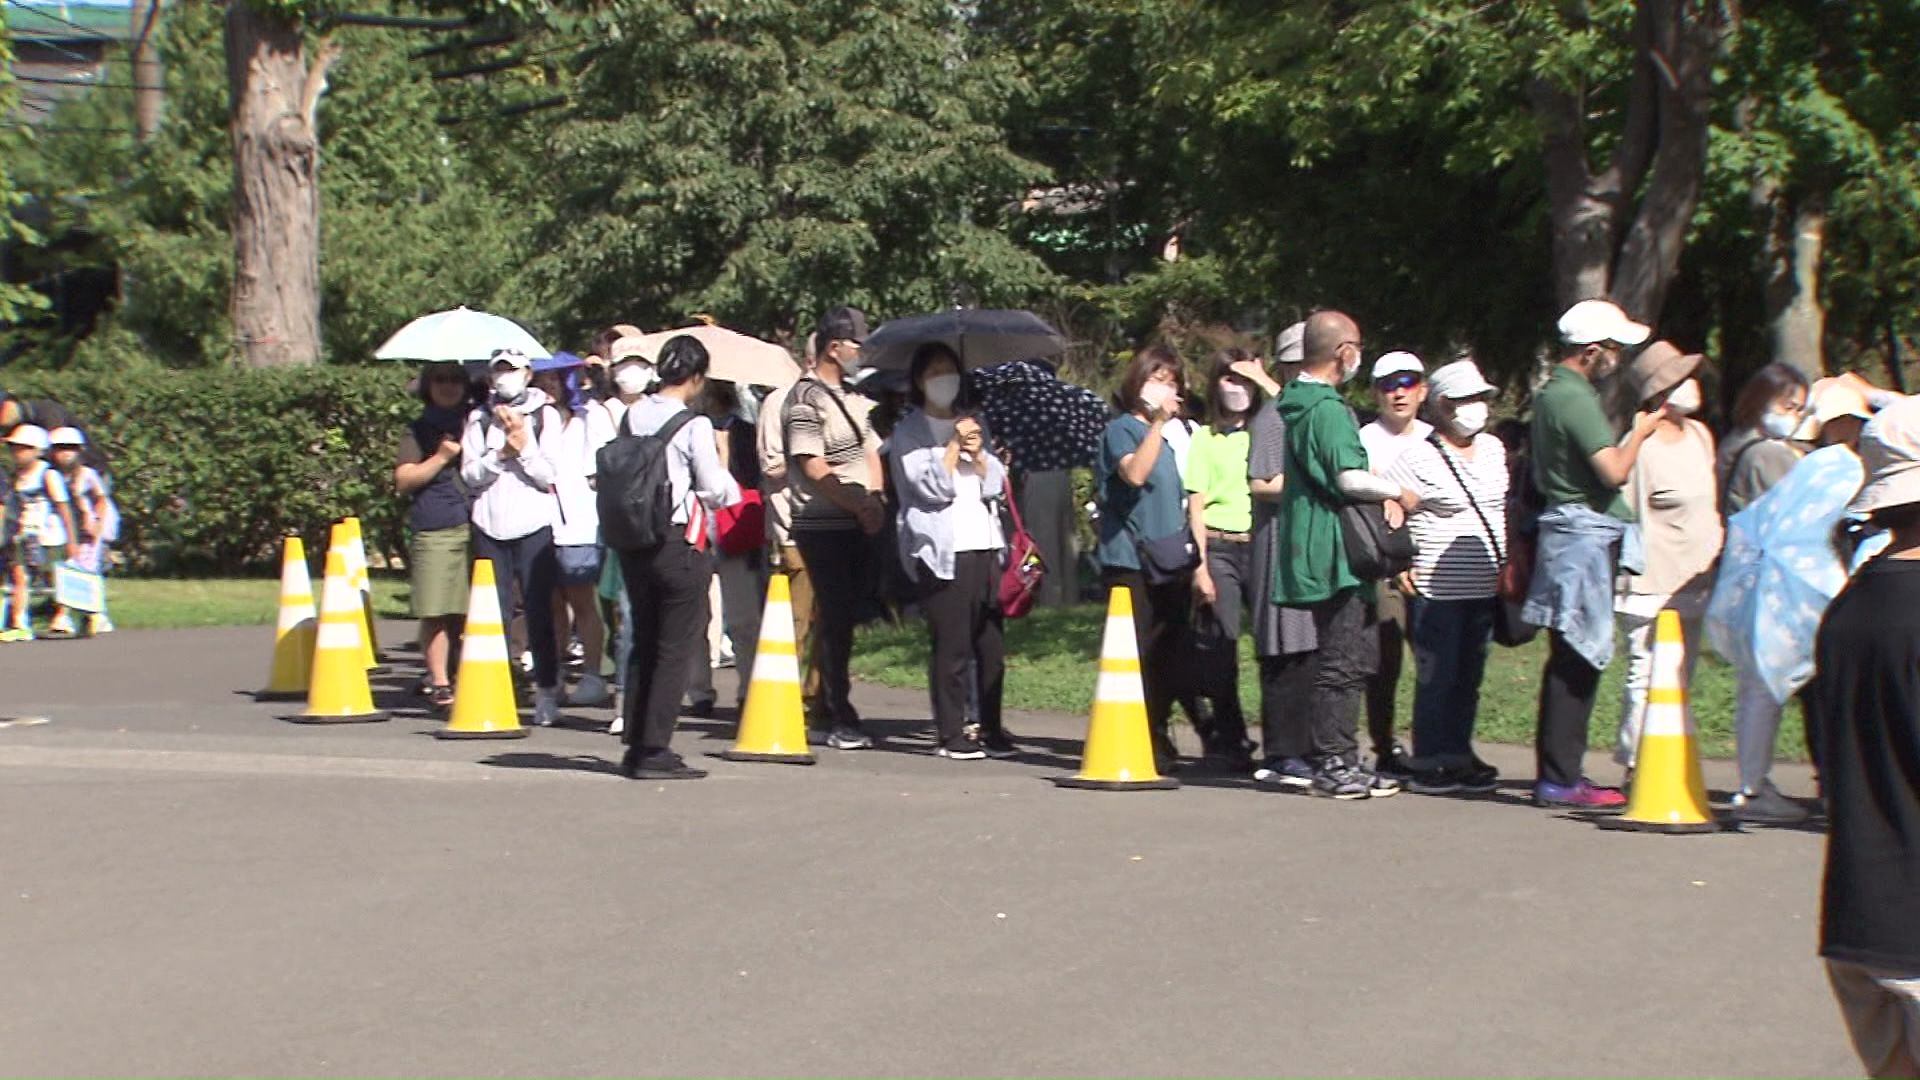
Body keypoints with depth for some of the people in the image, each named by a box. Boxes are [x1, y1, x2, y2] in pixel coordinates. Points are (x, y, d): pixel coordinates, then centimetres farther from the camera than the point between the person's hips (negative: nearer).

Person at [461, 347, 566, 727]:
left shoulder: (545, 415, 5)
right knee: (493, 613, 2)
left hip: (535, 526, -2)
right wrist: (500, 453, -12)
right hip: (490, 525, 2)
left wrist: (523, 446, -13)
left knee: (539, 610, -2)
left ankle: (547, 694, 2)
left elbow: (551, 475, -3)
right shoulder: (479, 419, 12)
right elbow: (470, 474, 2)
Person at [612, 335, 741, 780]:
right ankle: (655, 751, -2)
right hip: (680, 541, -6)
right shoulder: (694, 425, -12)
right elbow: (713, 490, -7)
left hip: (634, 539, 6)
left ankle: (636, 746, 17)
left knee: (643, 643, 15)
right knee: (676, 648, 0)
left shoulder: (632, 415, 3)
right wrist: (733, 489, 14)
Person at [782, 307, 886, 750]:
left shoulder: (855, 397, 18)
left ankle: (832, 711, 20)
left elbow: (871, 453, 20)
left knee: (845, 617, 11)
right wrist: (861, 505, -15)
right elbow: (814, 468, -15)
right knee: (834, 621, -6)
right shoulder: (806, 399, -9)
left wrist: (876, 501, 3)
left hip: (859, 527, 8)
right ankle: (840, 721, -3)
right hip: (823, 526, -8)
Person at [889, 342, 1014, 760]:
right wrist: (954, 445, -10)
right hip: (943, 550, -5)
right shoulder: (909, 432, 4)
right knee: (951, 646, -7)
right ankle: (951, 734, -2)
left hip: (986, 545, 5)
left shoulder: (973, 422, 19)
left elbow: (997, 485, 13)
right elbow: (931, 486, -8)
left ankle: (992, 729, 11)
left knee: (991, 644, 4)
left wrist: (978, 454, -3)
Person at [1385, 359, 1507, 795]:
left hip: (1484, 587, 7)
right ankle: (1426, 764, 3)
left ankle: (1458, 755, 19)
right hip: (1436, 589, -7)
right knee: (1437, 676, -4)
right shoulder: (1419, 460, -10)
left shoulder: (1494, 449, 11)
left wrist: (1507, 564, 15)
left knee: (1470, 677, 10)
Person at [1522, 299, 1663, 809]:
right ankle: (1560, 780, -6)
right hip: (1585, 535, -10)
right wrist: (1640, 431, -8)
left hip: (1572, 532, 10)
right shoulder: (1574, 398, -15)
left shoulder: (1553, 392, 17)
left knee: (1571, 661, 12)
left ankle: (1558, 773, 16)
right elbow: (1614, 471, -23)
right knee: (1576, 661, -8)